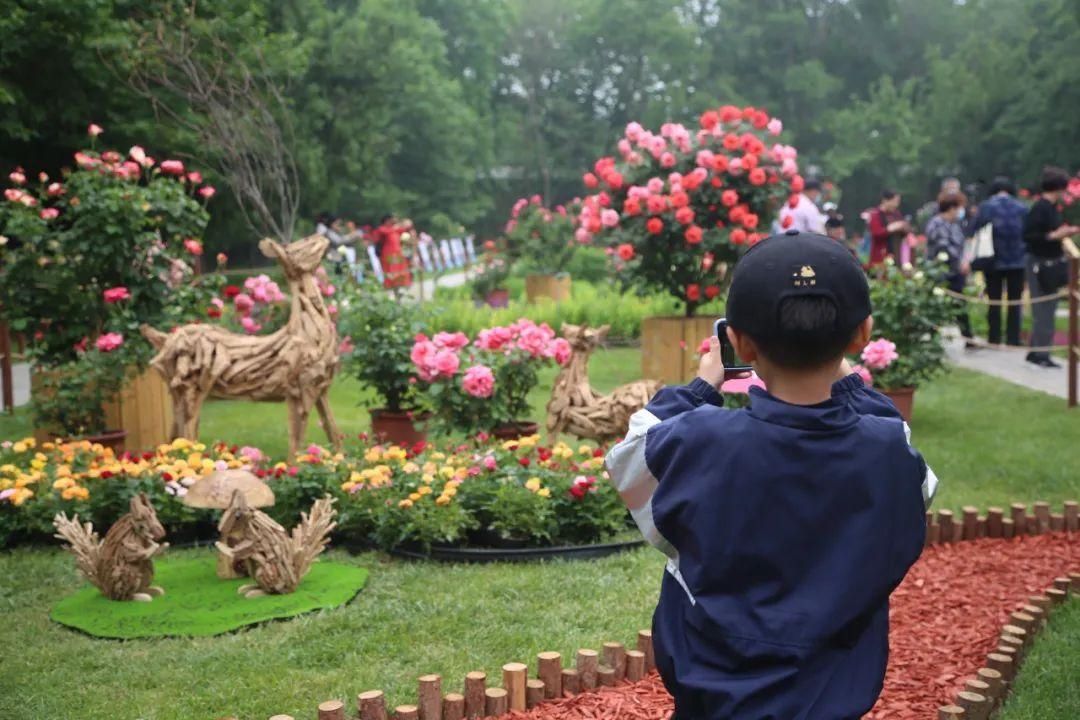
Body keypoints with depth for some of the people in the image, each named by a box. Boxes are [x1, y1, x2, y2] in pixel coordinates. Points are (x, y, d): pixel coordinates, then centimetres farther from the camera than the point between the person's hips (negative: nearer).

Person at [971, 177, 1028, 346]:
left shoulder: (986, 207, -4)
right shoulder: (1022, 208, 0)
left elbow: (974, 232, -4)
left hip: (994, 262, -1)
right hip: (1018, 262, 1)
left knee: (994, 302, 6)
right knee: (1015, 302, 7)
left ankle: (994, 339, 7)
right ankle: (1013, 339, 5)